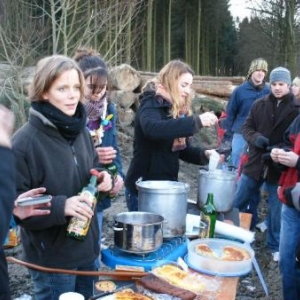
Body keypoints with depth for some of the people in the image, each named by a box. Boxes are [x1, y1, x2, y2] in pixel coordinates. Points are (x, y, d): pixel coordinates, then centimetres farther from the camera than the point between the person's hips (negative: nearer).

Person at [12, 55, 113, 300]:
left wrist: (103, 181, -6)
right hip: (52, 256, -6)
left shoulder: (81, 131, 2)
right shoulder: (25, 141, -19)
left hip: (87, 248, 7)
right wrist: (61, 206, -31)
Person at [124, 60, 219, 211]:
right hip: (143, 188, -7)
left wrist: (204, 154, -9)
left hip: (166, 187, 7)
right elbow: (152, 129, -37)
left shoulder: (179, 110, 9)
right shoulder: (151, 104, -14)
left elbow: (183, 149, 10)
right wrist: (196, 121, -38)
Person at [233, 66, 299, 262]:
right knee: (238, 203, 12)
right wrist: (255, 138, -15)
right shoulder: (260, 104, 3)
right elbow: (247, 127, 6)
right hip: (255, 163, 3)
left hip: (279, 168, -3)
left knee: (276, 211, 10)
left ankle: (275, 246, 30)